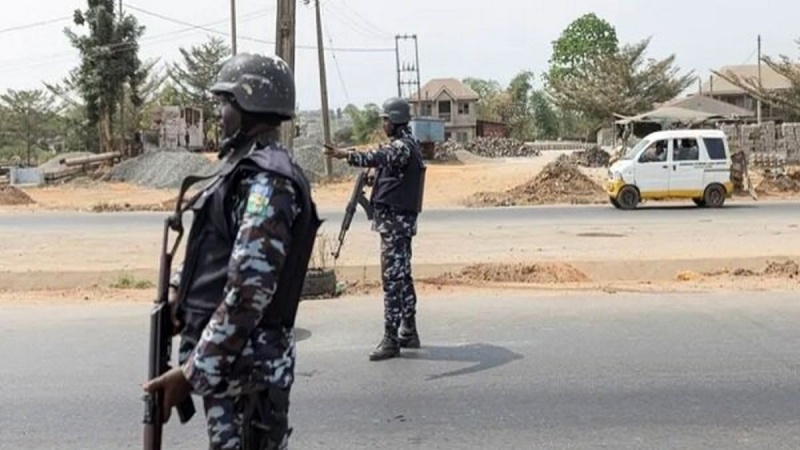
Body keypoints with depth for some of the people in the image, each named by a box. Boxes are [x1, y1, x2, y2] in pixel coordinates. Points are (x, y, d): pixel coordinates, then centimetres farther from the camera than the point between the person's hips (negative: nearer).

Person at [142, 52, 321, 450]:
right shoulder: (246, 168, 13)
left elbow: (248, 292, -26)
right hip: (228, 358, 10)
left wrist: (191, 372, -23)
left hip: (245, 365, -10)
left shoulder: (267, 182, -19)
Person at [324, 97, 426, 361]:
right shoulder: (406, 145, 17)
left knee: (393, 280, -9)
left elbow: (379, 157, -37)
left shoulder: (403, 146, -16)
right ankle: (409, 333, 23)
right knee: (402, 278, 15)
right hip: (401, 220, 11)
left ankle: (391, 340, -7)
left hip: (395, 220, -11)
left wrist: (346, 155, -50)